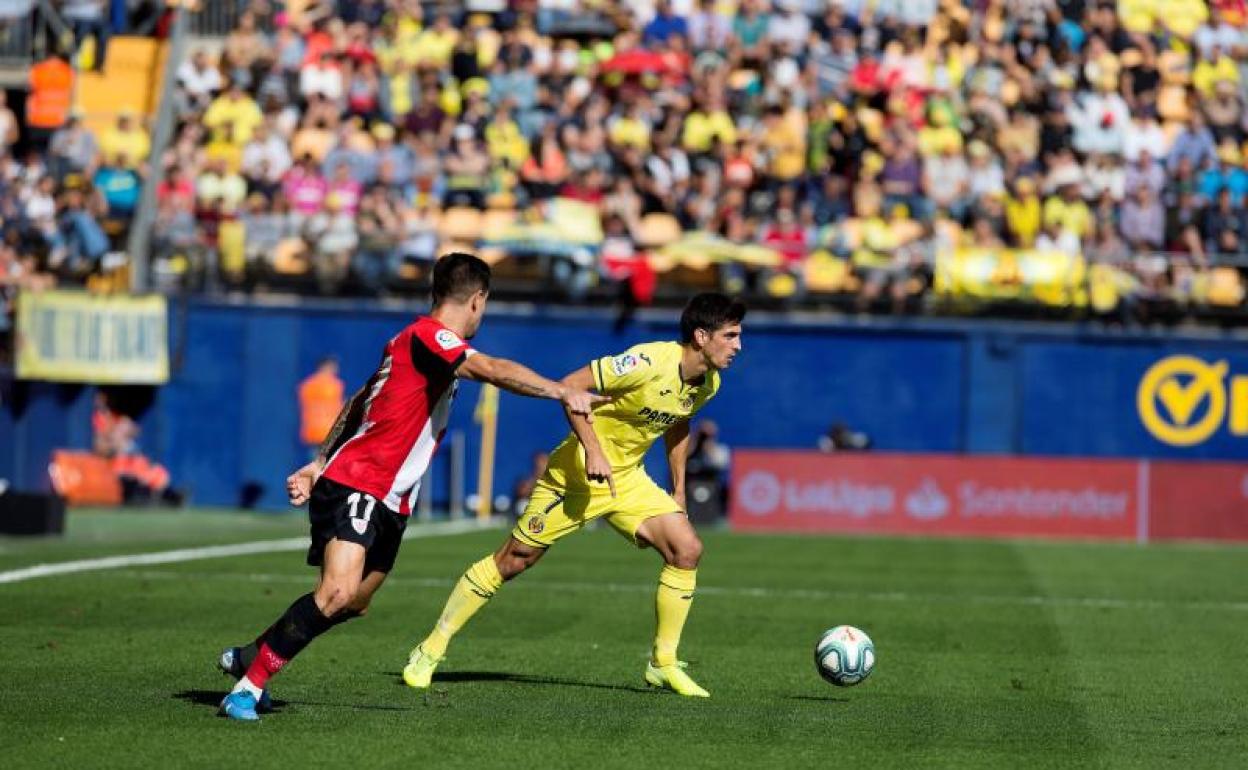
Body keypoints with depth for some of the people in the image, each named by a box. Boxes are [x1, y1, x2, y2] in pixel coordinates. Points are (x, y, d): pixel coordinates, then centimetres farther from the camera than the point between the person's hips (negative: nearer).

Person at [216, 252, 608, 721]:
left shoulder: (410, 342, 19)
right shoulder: (427, 336, -14)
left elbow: (359, 403, 25)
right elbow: (490, 370, -31)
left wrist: (320, 465, 26)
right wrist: (563, 392, -35)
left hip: (388, 504, 11)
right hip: (355, 486, -11)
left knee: (352, 604, 18)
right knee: (338, 591, -25)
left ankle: (248, 658, 32)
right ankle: (249, 684, -19)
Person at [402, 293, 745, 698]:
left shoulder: (708, 383, -1)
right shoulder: (648, 364, -27)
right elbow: (571, 386, -26)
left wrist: (678, 489, 18)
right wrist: (593, 451, -31)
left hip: (627, 479, 7)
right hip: (578, 474, -7)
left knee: (687, 549, -11)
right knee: (513, 560, -1)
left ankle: (663, 664, 0)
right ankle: (430, 651, 10)